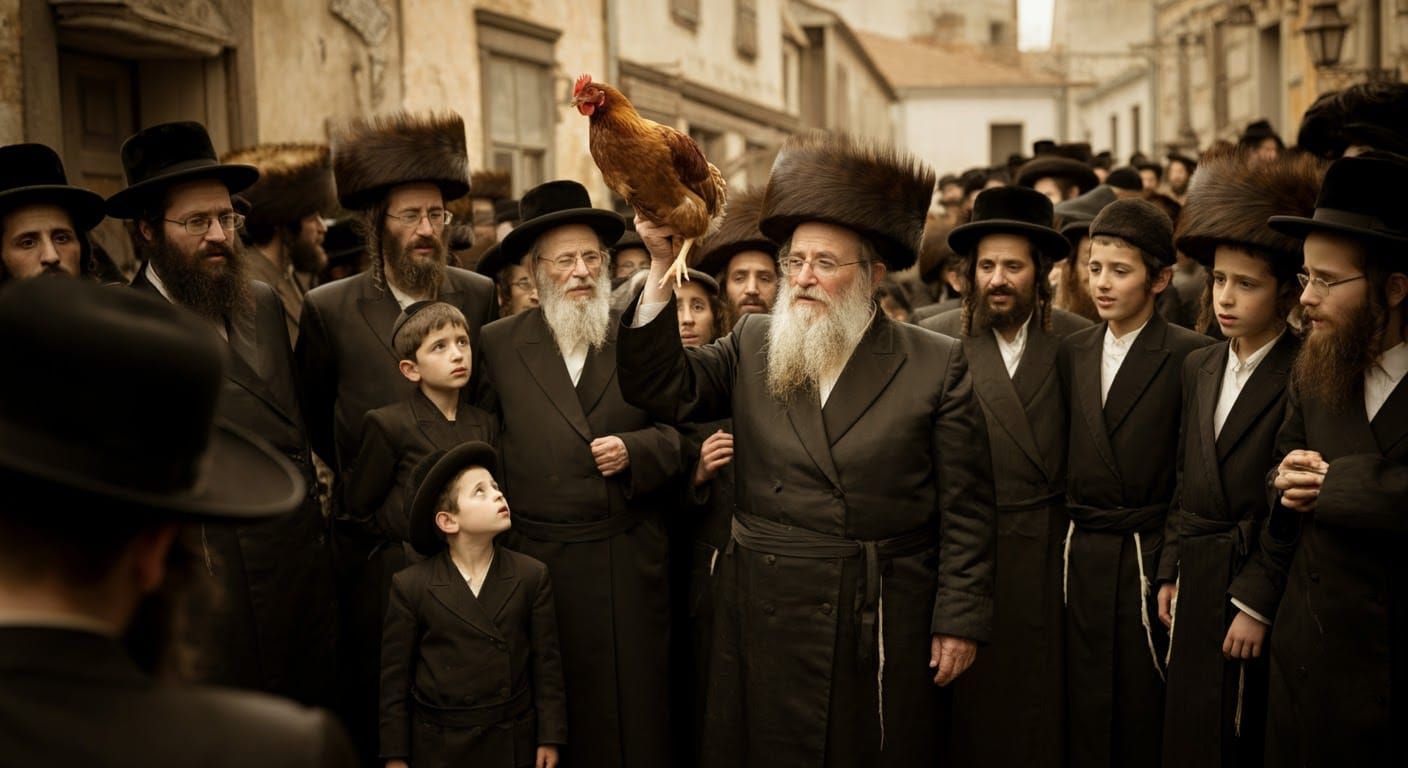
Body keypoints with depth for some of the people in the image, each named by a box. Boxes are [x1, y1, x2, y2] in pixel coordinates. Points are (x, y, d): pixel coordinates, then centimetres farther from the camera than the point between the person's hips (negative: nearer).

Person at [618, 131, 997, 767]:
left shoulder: (937, 366, -2)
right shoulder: (751, 347, 7)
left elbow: (965, 511, -3)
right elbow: (660, 386, -5)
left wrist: (959, 619, -6)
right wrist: (663, 268, -13)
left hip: (883, 628, -2)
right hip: (764, 621, 2)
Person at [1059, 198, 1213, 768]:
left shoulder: (1190, 355, -8)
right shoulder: (1073, 351, 10)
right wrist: (1064, 538, 6)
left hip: (1150, 553, -4)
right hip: (1082, 554, 5)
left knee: (1144, 717, 4)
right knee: (1085, 708, 8)